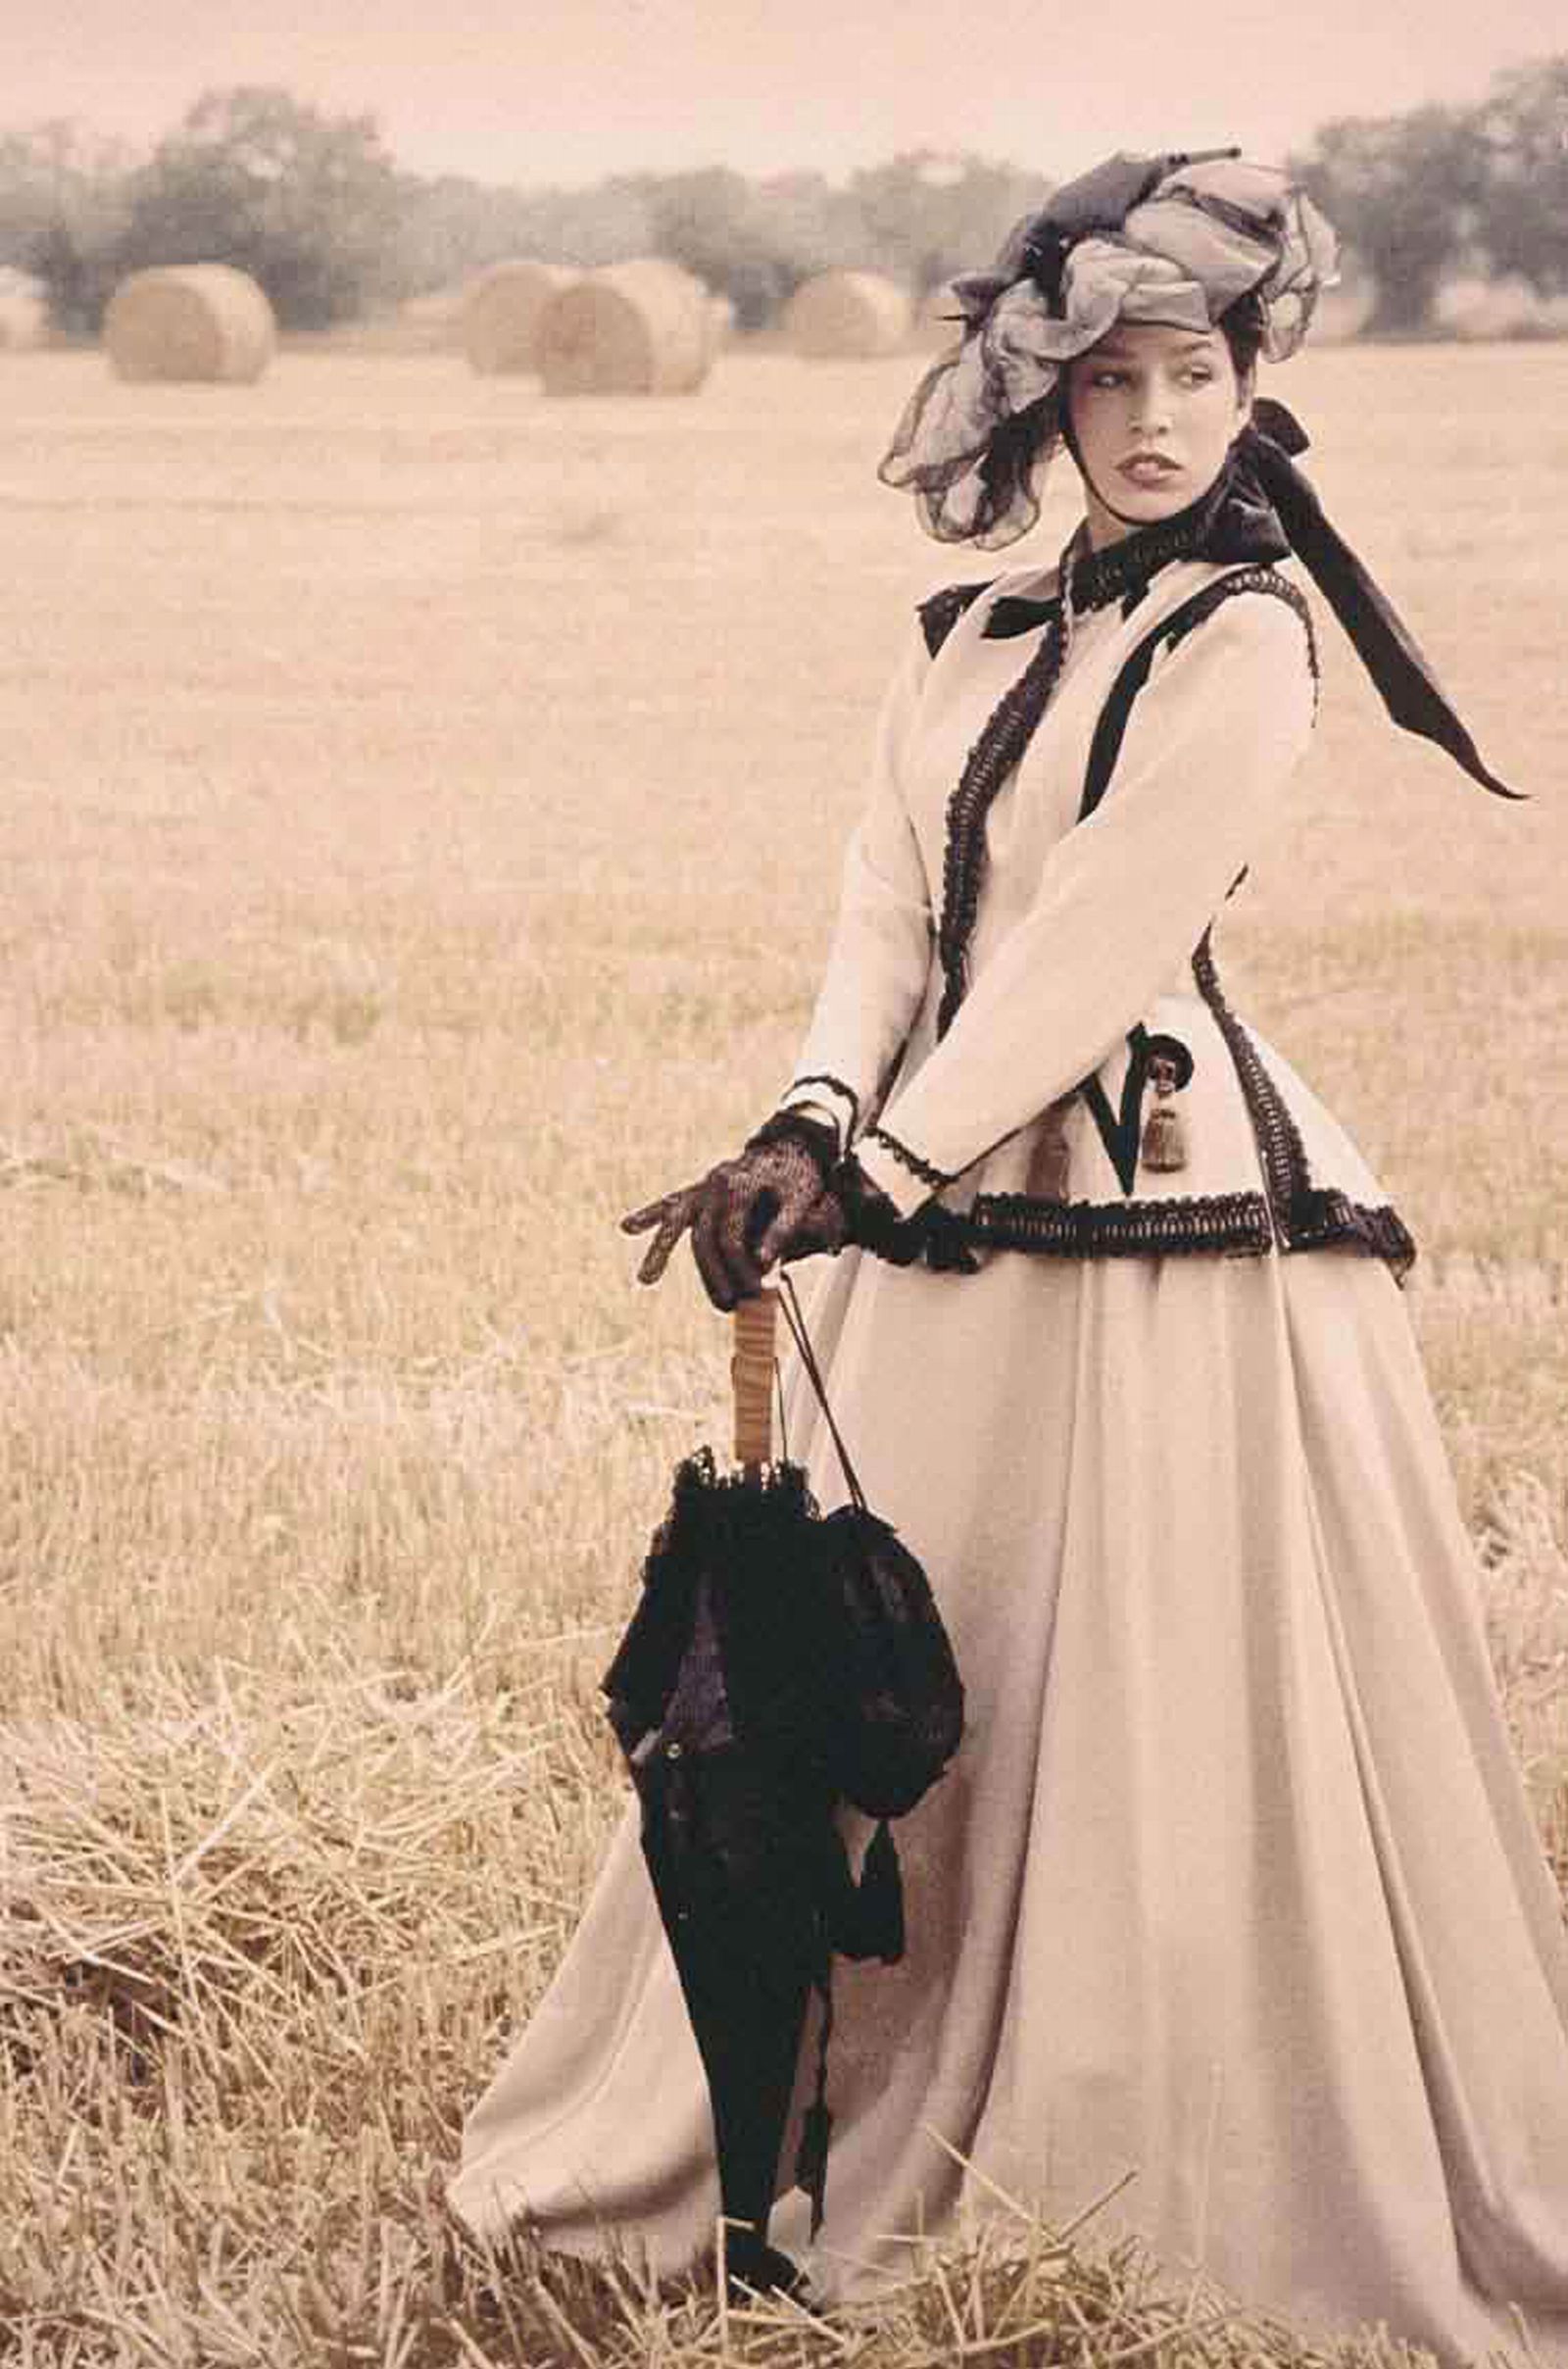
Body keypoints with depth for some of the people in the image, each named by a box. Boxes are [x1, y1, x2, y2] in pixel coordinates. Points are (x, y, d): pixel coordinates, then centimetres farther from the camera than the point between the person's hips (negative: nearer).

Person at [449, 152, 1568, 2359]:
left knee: (1200, 1708, -3)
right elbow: (890, 908, 7)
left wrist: (873, 1166, -17)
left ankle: (1363, 2190, 10)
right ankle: (796, 2136, 25)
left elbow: (1100, 950, -15)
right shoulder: (968, 638, 13)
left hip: (1169, 1222, -6)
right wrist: (817, 1127, -12)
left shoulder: (1241, 642, -8)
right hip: (944, 1218, 7)